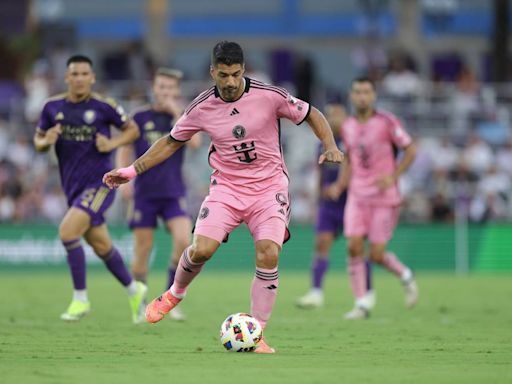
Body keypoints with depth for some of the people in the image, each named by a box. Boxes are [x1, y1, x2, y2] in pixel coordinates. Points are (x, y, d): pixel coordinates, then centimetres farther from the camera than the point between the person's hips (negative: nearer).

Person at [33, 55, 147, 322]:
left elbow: (132, 130, 6)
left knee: (68, 231, -22)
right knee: (101, 246, 14)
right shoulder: (53, 107, 3)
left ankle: (80, 299, -10)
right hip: (73, 187, 5)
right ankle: (134, 290, 37)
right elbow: (38, 140, 13)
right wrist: (46, 141, -10)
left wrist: (112, 143, -12)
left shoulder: (104, 107, -7)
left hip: (99, 183, -5)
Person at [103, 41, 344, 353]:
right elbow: (172, 142, 11)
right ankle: (175, 294, 17)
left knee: (269, 253, -22)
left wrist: (330, 147, -14)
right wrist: (133, 170, 7)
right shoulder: (203, 107, -5)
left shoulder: (270, 96, -12)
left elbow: (312, 115, 2)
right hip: (227, 187, 1)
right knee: (201, 249, -18)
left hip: (269, 187, -1)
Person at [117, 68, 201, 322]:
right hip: (145, 193, 0)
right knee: (142, 250, 0)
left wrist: (177, 113, -15)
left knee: (183, 240, -19)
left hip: (173, 193, 0)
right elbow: (124, 150, 10)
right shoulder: (140, 118, 4)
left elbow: (195, 142, -14)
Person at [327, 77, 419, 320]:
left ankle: (406, 277, 25)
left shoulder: (387, 122, -8)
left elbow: (411, 150, -4)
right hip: (357, 197, 4)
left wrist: (393, 176, -15)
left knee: (377, 255, -7)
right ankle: (361, 304, -2)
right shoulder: (347, 127, 7)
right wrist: (340, 186, 7)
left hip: (385, 197, -4)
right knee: (354, 247, -10)